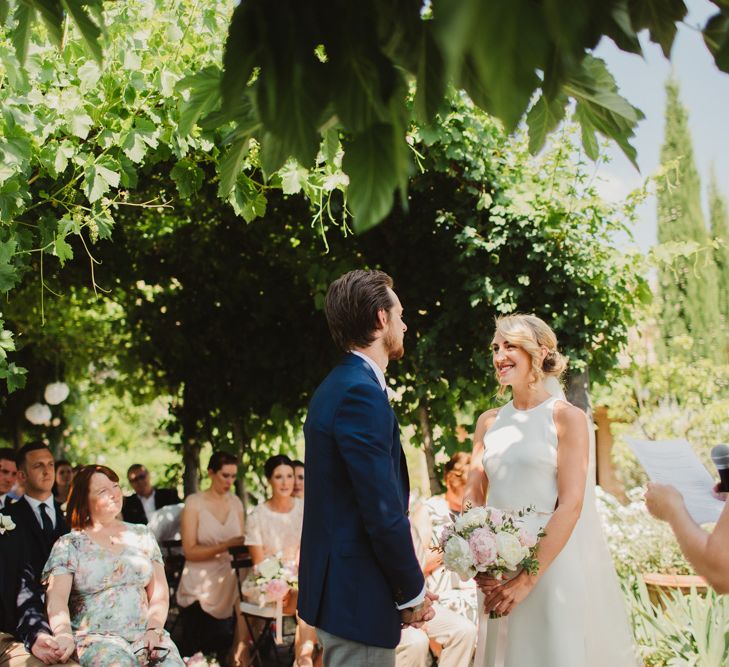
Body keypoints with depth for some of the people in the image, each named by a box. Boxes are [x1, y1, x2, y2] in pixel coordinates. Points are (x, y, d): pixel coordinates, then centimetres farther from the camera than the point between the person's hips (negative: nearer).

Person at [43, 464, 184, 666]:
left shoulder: (141, 535, 17)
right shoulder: (68, 545, 7)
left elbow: (159, 593, 13)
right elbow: (57, 597, -8)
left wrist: (154, 630, -6)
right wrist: (64, 634, -28)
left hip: (145, 636, 3)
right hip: (95, 638, -3)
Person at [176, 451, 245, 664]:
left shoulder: (235, 502, 9)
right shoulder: (194, 502, -5)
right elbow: (189, 551, -11)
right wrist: (224, 546, -20)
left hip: (227, 586, 4)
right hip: (200, 589, -4)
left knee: (224, 649, -1)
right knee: (197, 653, -5)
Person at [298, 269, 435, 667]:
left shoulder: (337, 387, 14)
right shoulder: (362, 394, -18)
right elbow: (384, 510, -21)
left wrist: (404, 585, 14)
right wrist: (413, 592, -9)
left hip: (336, 586, 10)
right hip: (358, 595, -10)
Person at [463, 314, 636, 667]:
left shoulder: (567, 417, -6)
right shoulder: (489, 422, 9)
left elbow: (571, 505, -13)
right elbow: (473, 496, 9)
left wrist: (528, 578, -18)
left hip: (556, 563, -5)